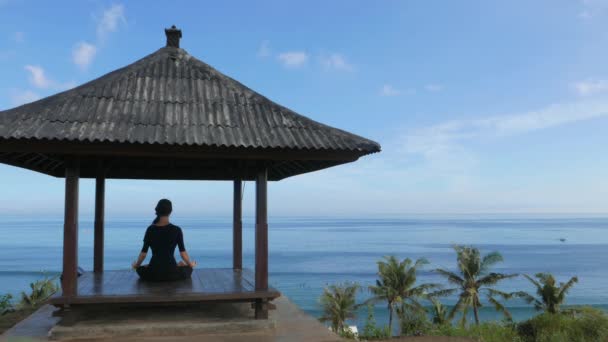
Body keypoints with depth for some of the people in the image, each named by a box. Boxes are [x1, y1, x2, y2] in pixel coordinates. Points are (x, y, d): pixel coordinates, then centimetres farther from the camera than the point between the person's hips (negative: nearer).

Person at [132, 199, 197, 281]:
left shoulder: (150, 229, -3)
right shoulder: (176, 230, -8)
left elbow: (143, 253, 1)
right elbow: (183, 252, -2)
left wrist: (137, 265, 21)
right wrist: (190, 264, 17)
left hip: (153, 274, -1)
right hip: (172, 274, 1)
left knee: (140, 269, 34)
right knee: (189, 268, 33)